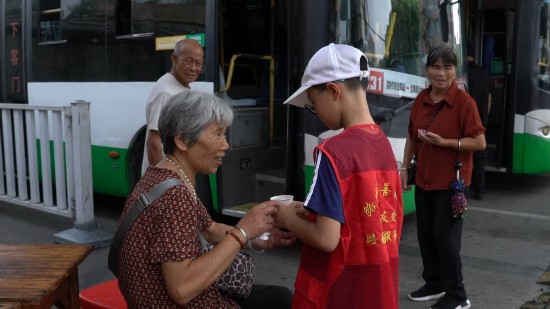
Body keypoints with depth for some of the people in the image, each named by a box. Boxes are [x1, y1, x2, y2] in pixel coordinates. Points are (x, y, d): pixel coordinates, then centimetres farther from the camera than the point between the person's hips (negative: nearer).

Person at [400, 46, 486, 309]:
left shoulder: (464, 101, -14)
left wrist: (443, 142, -23)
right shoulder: (421, 99, 3)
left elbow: (480, 142, -15)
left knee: (445, 237, -1)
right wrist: (404, 168, 9)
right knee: (425, 234, 14)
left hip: (451, 180, -6)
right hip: (424, 179, 6)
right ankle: (434, 284, 33)